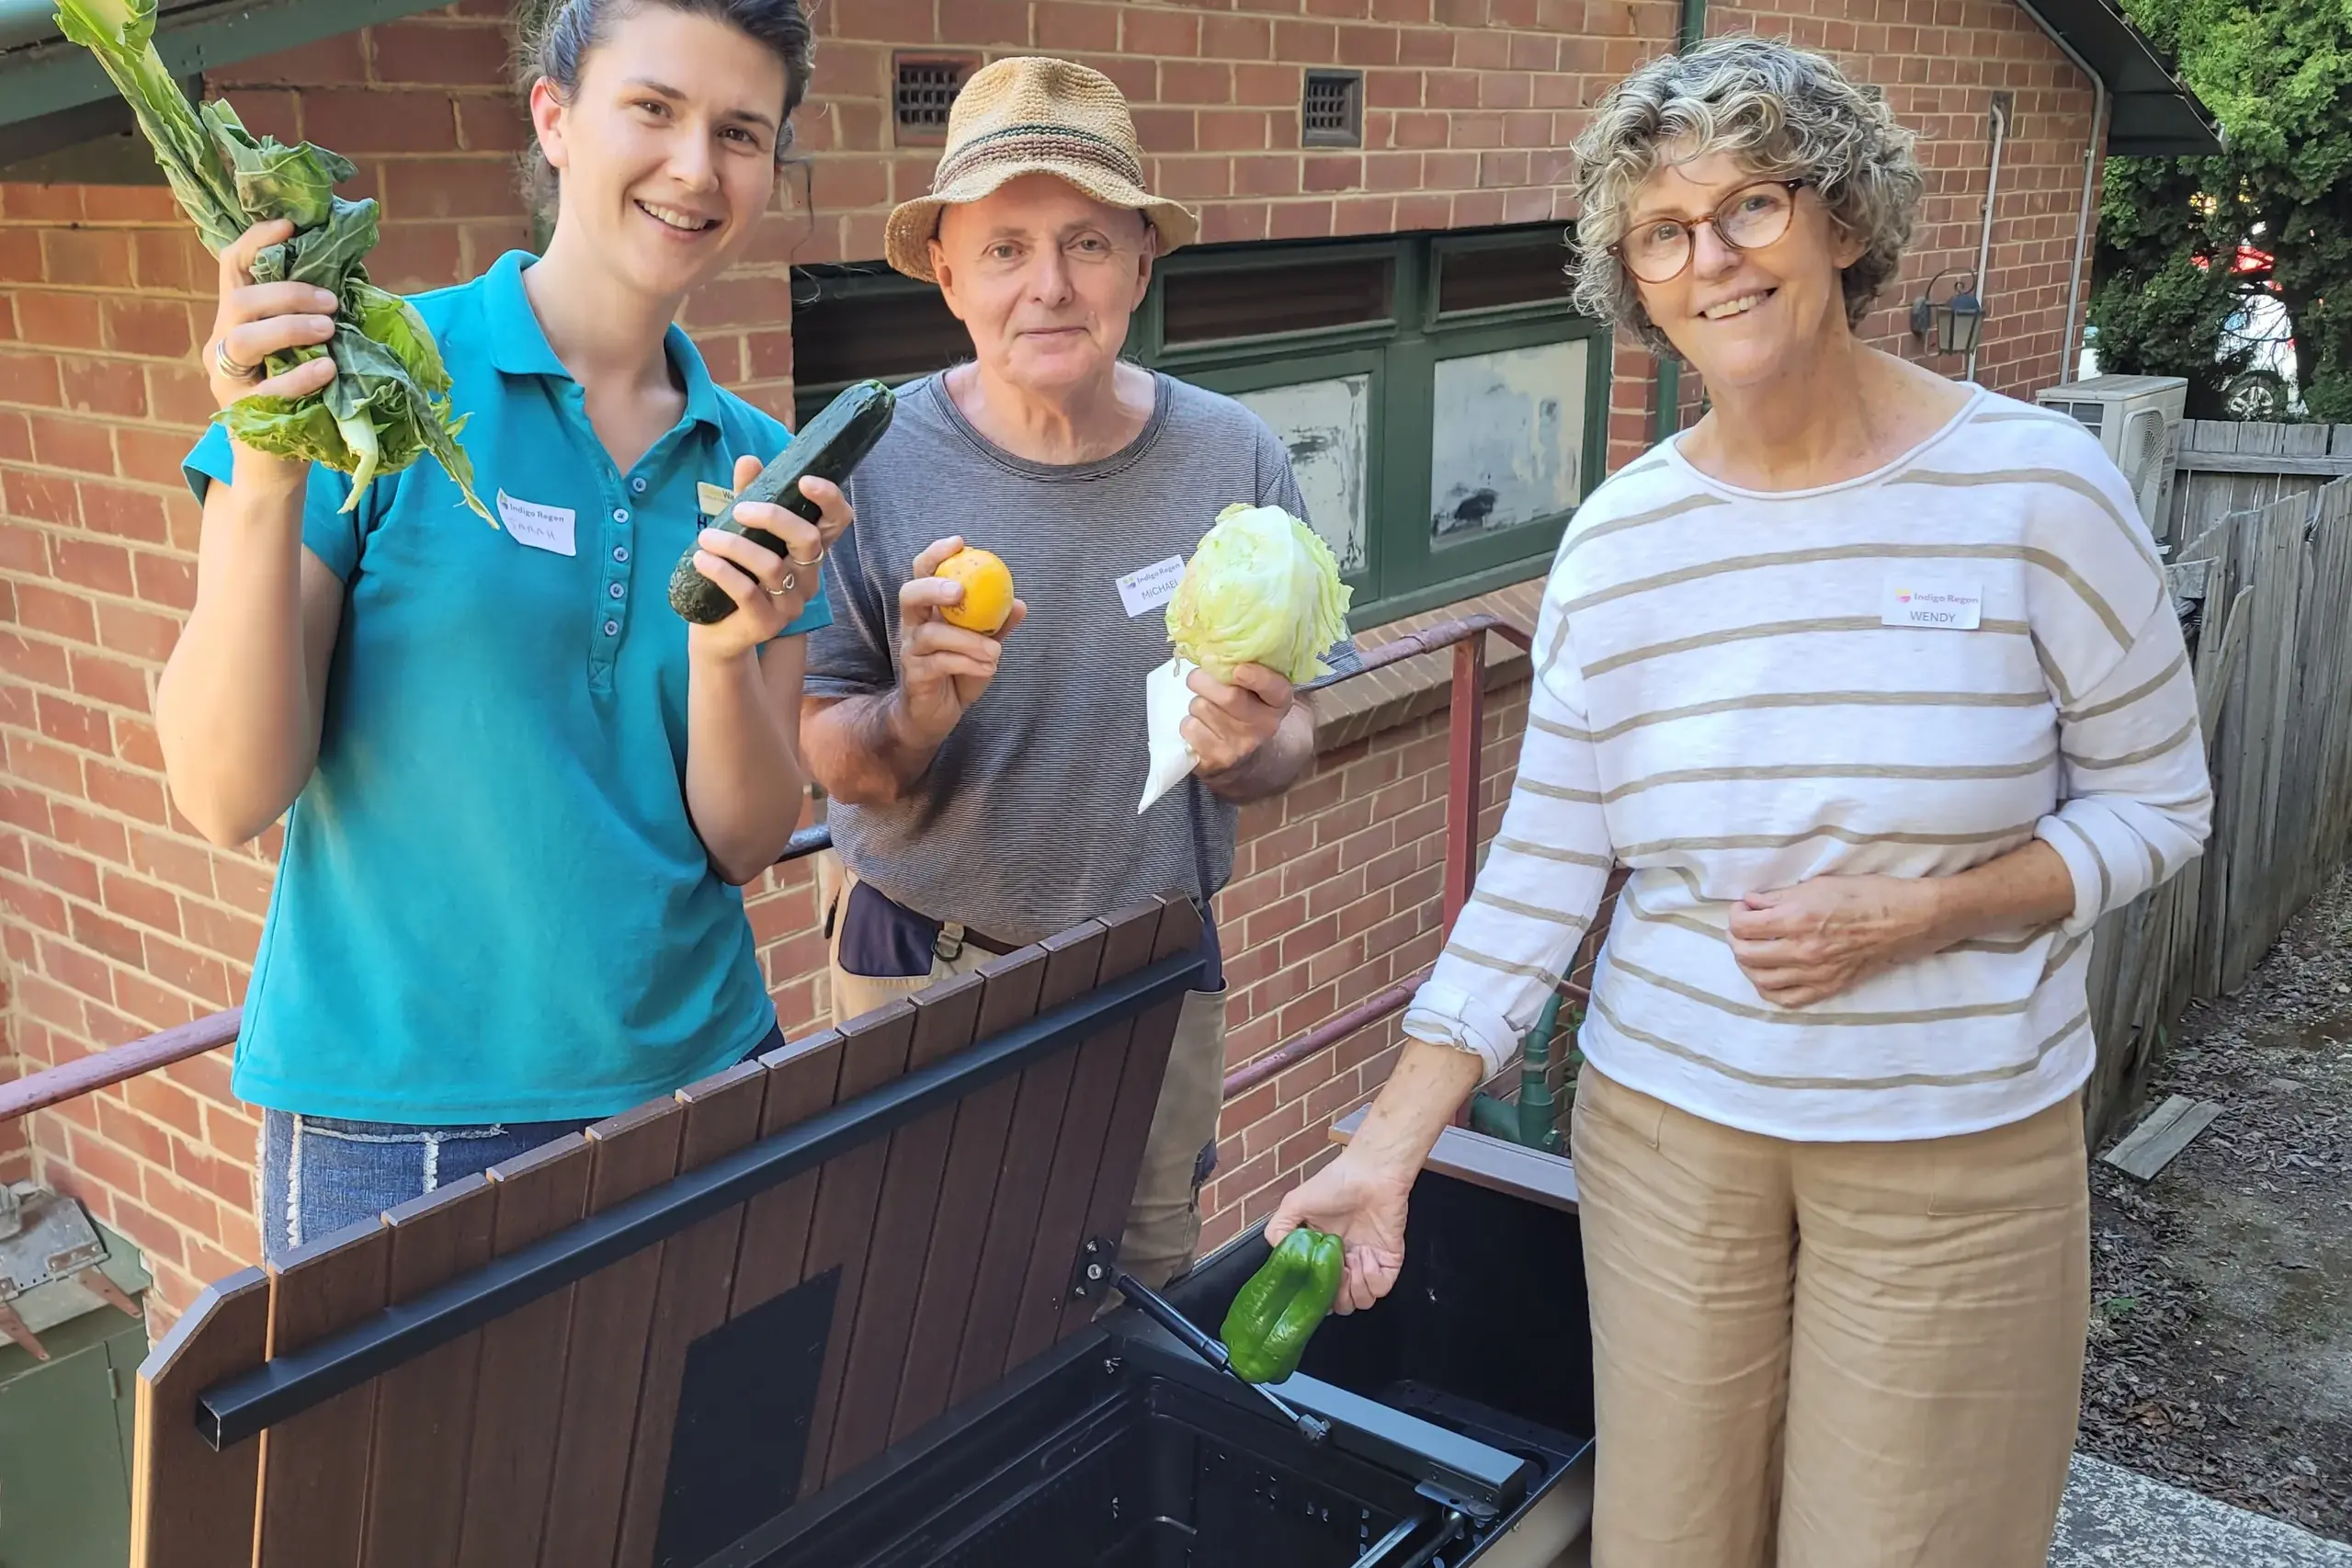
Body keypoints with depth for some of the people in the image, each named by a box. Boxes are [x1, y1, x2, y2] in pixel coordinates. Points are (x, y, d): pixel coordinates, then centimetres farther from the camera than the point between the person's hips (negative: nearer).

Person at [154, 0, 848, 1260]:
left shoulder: (756, 465, 2)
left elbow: (747, 844, 0)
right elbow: (228, 799, -13)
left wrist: (723, 657, -18)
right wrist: (267, 483, -25)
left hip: (694, 1068, 4)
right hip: (398, 1118, -3)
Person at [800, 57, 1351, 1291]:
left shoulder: (1234, 460, -10)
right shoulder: (873, 464, -15)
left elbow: (1289, 739, -2)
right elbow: (830, 762, -9)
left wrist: (1249, 747, -25)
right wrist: (916, 713, -31)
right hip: (919, 964, -1)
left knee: (1143, 1288, 22)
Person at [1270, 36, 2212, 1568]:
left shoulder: (2034, 483, -10)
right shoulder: (1619, 538, -3)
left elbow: (2157, 805, -2)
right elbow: (1537, 877, -3)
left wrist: (1919, 912, -19)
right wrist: (1388, 1146, -8)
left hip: (1959, 1151, -1)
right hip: (1667, 1125, 2)